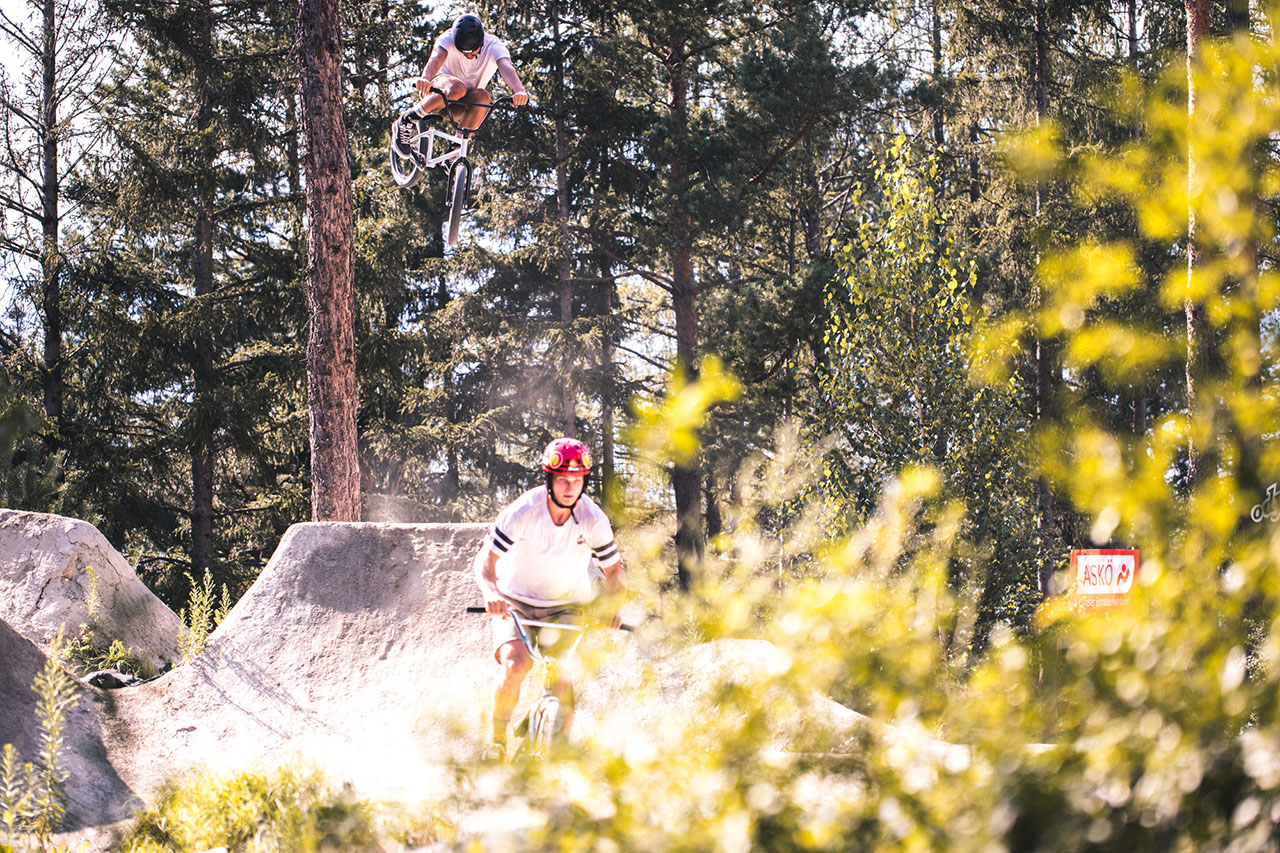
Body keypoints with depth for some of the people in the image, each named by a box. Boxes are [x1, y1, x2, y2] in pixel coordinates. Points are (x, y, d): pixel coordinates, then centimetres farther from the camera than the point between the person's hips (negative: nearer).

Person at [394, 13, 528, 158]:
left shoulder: (494, 46, -18)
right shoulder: (449, 38, -20)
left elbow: (506, 67, -37)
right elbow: (436, 59, -39)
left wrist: (519, 90, -58)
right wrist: (425, 79, -61)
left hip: (463, 106, 2)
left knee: (482, 97, -34)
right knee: (457, 88, -37)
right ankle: (409, 119, -20)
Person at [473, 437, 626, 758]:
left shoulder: (593, 520, -15)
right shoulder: (524, 511, -22)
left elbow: (614, 572, -6)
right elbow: (485, 559, -21)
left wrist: (610, 608, -27)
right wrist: (491, 593, -41)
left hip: (564, 608, 1)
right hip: (516, 602, -1)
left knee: (561, 675, -20)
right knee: (515, 666, -25)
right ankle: (497, 741, -6)